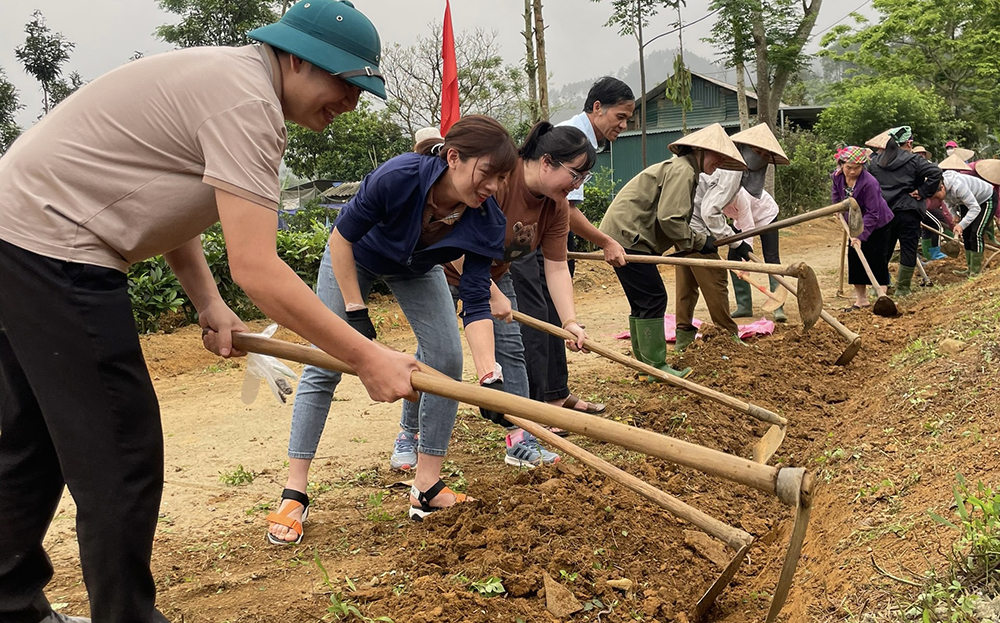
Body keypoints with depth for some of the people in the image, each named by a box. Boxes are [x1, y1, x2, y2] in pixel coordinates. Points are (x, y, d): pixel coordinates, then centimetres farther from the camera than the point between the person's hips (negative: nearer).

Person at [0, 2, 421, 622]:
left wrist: (209, 304, 6)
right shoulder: (246, 101, -19)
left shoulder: (223, 77, 13)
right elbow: (256, 268, -26)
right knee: (119, 459, -6)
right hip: (53, 250, -11)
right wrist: (367, 359, -22)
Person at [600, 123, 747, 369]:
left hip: (623, 234, 11)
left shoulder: (683, 170, 21)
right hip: (626, 236, -11)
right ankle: (656, 367, -4)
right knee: (653, 299, -9)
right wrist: (699, 241, -11)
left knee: (643, 302, 14)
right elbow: (670, 219, -23)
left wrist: (699, 239, 7)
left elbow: (674, 219, 19)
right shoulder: (682, 171, -13)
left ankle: (646, 364, 21)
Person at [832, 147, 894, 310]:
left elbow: (872, 214, -30)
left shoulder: (869, 183, -32)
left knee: (877, 260, -7)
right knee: (855, 259, 4)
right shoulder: (838, 177, -11)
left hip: (878, 225, -7)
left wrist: (861, 236, -34)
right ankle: (861, 300, 12)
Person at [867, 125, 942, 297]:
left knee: (883, 250, 12)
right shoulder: (913, 160, -5)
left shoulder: (875, 162, 9)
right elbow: (936, 173, -16)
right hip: (907, 212, -5)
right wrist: (923, 192, -9)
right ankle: (902, 288, 5)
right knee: (908, 249, 4)